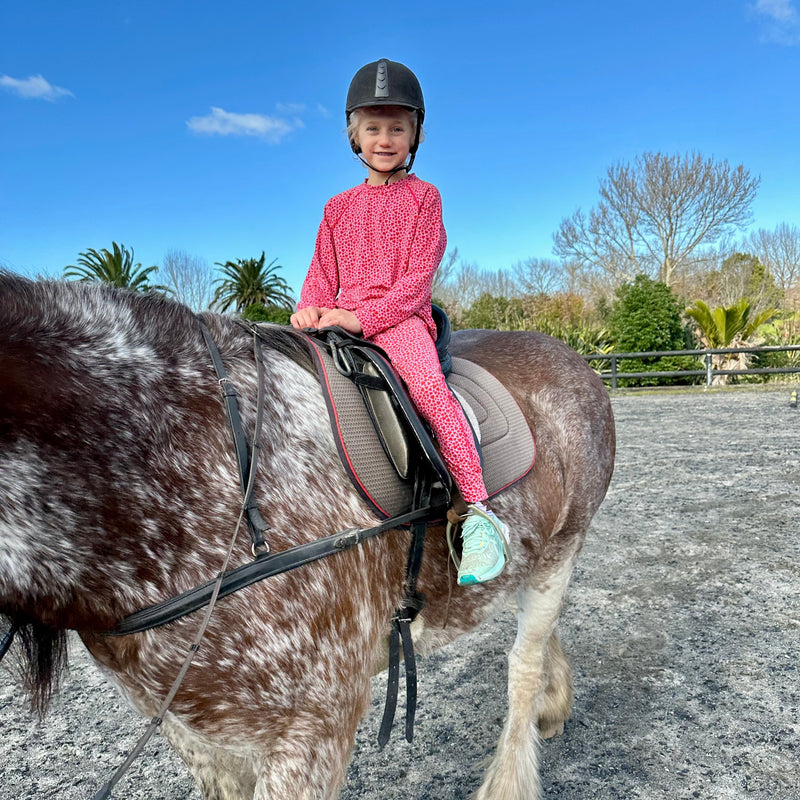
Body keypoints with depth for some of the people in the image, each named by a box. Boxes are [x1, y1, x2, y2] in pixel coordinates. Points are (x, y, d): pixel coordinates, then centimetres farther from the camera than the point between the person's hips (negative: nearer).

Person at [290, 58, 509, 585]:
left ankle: (480, 512, -31)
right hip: (340, 322, 5)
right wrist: (311, 309, -7)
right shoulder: (339, 207, 21)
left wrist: (363, 317, -17)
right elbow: (322, 274, 18)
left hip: (401, 318, -5)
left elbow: (417, 278, -4)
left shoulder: (423, 197, 8)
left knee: (428, 385, -34)